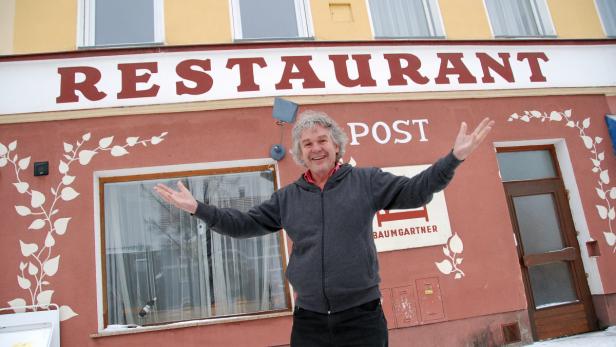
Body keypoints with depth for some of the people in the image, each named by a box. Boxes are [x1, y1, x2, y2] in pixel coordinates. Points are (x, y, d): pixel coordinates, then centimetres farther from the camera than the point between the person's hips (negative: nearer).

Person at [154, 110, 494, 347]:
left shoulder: (366, 181, 1)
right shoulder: (286, 197, 7)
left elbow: (414, 191, -5)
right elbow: (243, 224, 9)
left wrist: (453, 157, -17)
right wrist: (198, 208, 0)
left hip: (362, 317, -2)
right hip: (309, 320, 2)